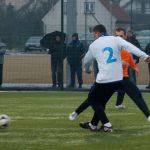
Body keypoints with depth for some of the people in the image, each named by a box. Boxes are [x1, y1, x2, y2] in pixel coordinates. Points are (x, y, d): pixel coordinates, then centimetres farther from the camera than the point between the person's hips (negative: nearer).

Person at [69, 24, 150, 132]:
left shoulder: (94, 45, 6)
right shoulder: (116, 40, 3)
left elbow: (87, 61, 22)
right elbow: (129, 47, -15)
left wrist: (88, 70, 46)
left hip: (103, 80, -4)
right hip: (118, 80, 4)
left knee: (92, 100, 16)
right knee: (101, 101, 23)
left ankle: (107, 125, 1)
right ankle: (93, 125, 33)